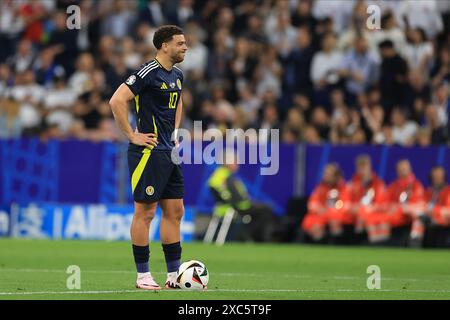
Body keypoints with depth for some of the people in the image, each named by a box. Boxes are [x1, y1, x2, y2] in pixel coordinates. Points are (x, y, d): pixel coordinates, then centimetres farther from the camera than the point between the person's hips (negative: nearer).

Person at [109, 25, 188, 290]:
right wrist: (132, 136, -17)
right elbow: (117, 101, -21)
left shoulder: (177, 75, 13)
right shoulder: (148, 73, -14)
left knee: (175, 212, 9)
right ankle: (143, 275, 2)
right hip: (149, 151, -9)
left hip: (169, 153, 9)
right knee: (145, 212, -3)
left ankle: (174, 274, 13)